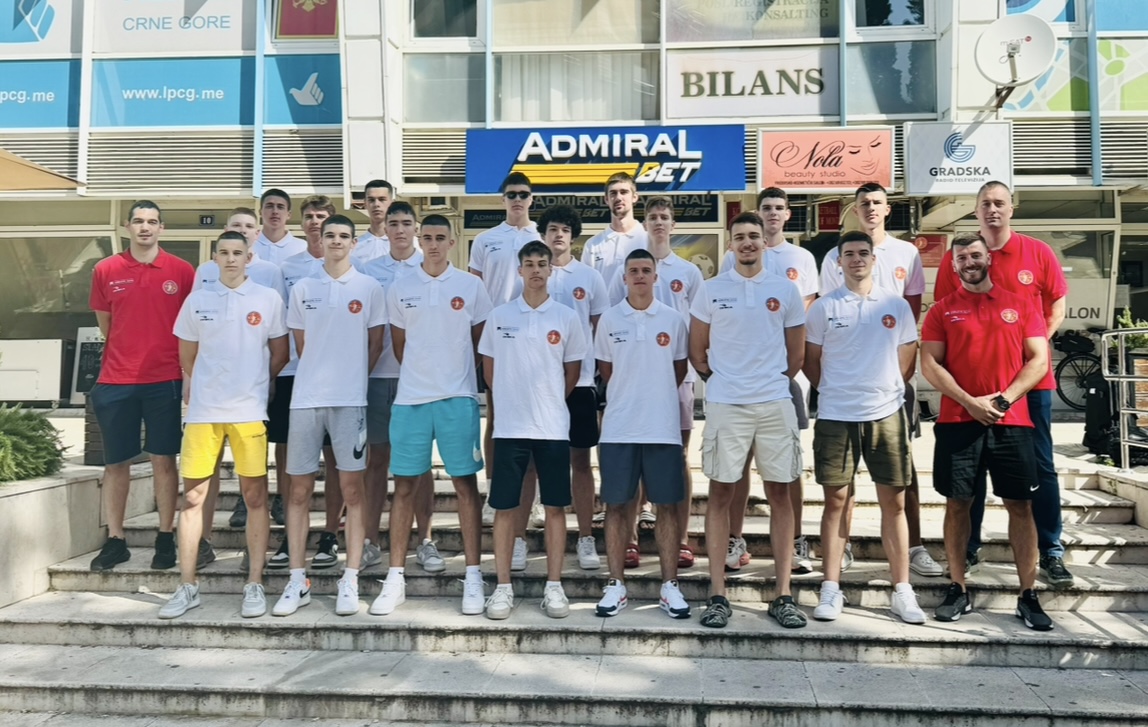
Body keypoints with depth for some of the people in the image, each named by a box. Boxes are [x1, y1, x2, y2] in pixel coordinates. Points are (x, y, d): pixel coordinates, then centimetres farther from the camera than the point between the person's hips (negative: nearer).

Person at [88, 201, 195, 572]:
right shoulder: (106, 271, 5)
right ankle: (115, 541, 18)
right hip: (116, 381, 2)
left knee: (163, 459, 4)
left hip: (165, 380, -1)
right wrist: (131, 353, 13)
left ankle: (166, 539, 14)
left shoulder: (182, 271, 1)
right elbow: (105, 326, 14)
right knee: (116, 462, 8)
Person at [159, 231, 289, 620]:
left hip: (250, 410, -2)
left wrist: (253, 384, 9)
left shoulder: (269, 299, 3)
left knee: (255, 495, 2)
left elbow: (280, 353, 8)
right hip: (203, 410, 2)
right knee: (192, 495, 4)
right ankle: (187, 587, 14)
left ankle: (255, 585, 10)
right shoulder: (197, 300, 7)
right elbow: (187, 356, 16)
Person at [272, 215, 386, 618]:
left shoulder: (369, 288, 5)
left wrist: (351, 376, 7)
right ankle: (297, 581, 14)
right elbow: (301, 344, 14)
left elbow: (376, 343, 7)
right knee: (299, 489, 4)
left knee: (351, 486, 0)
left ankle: (350, 582, 8)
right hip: (306, 398, 2)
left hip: (350, 398, -2)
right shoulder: (302, 289, 10)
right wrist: (321, 374, 10)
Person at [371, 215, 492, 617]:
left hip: (458, 397, -1)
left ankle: (473, 577, 10)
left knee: (466, 484, 2)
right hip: (410, 398, 2)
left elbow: (481, 343, 9)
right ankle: (395, 578, 14)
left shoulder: (471, 286, 3)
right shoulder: (400, 289, 7)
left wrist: (454, 375, 10)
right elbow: (399, 345, 14)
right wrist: (422, 373, 11)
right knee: (404, 486, 5)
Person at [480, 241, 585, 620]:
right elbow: (489, 366, 12)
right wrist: (511, 401, 9)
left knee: (555, 507, 5)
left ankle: (554, 586, 15)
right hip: (510, 426, 0)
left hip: (553, 427, 0)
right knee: (504, 508, 3)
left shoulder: (566, 316, 2)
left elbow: (573, 370, 10)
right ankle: (503, 587, 14)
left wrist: (549, 402, 10)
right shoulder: (500, 315, 3)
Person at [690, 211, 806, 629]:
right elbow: (696, 351, 9)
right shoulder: (711, 290, 4)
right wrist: (718, 381, 9)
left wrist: (774, 383, 11)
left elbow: (796, 353, 13)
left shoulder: (785, 291, 7)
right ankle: (717, 595, 9)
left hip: (776, 404, 1)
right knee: (720, 493, 2)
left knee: (780, 493, 4)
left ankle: (783, 595, 13)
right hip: (725, 405, -1)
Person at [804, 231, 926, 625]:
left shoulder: (896, 306, 7)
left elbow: (907, 360, 13)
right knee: (836, 499, 3)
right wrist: (834, 391, 5)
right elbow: (810, 361, 7)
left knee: (893, 501, 5)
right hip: (836, 416, -1)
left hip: (886, 414, 1)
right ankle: (831, 588, 11)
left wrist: (885, 389, 8)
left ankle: (902, 591, 14)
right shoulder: (823, 308, 3)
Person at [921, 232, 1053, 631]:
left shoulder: (1021, 305, 8)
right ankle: (958, 590, 14)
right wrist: (970, 402, -12)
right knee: (957, 503, 3)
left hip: (1012, 422, 1)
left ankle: (1028, 595, 11)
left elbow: (1039, 360, 3)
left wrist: (1003, 399, -10)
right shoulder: (942, 310, 6)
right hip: (958, 422, 0)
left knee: (1020, 505, 3)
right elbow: (930, 364, -1)